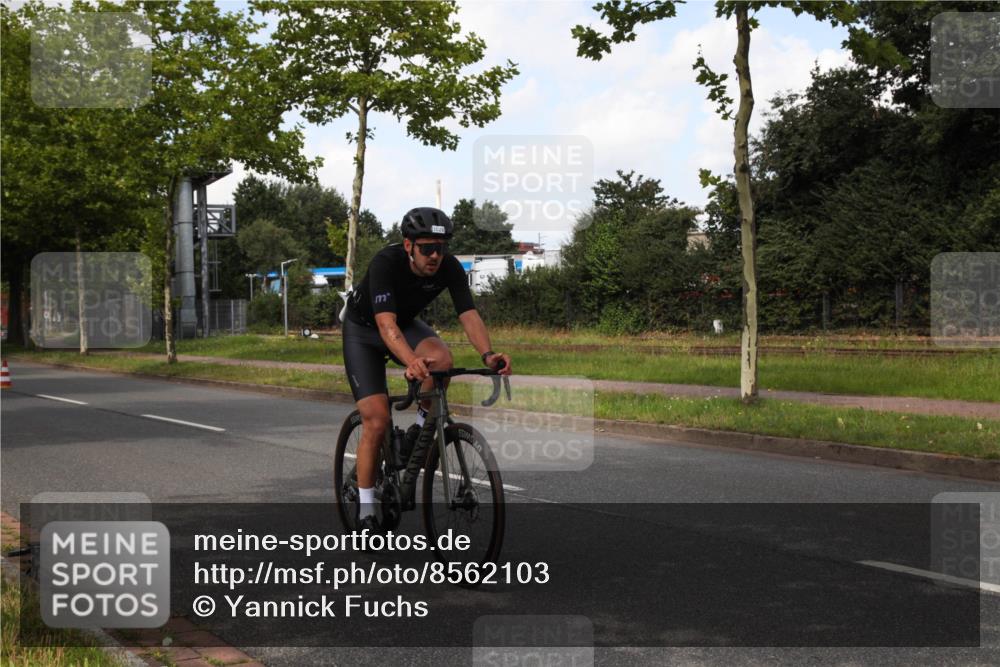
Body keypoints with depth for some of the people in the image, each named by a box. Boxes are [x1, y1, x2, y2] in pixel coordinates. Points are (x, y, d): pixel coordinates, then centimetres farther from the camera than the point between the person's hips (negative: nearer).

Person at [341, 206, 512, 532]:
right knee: (377, 420, -15)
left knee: (442, 358, -31)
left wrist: (487, 354, -49)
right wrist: (411, 361, -64)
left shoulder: (449, 267, -23)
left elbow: (469, 315, -30)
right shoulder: (386, 262, -35)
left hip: (405, 324, 4)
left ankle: (421, 426, -4)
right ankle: (366, 510, 0)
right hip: (363, 329, -3)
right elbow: (386, 323, -46)